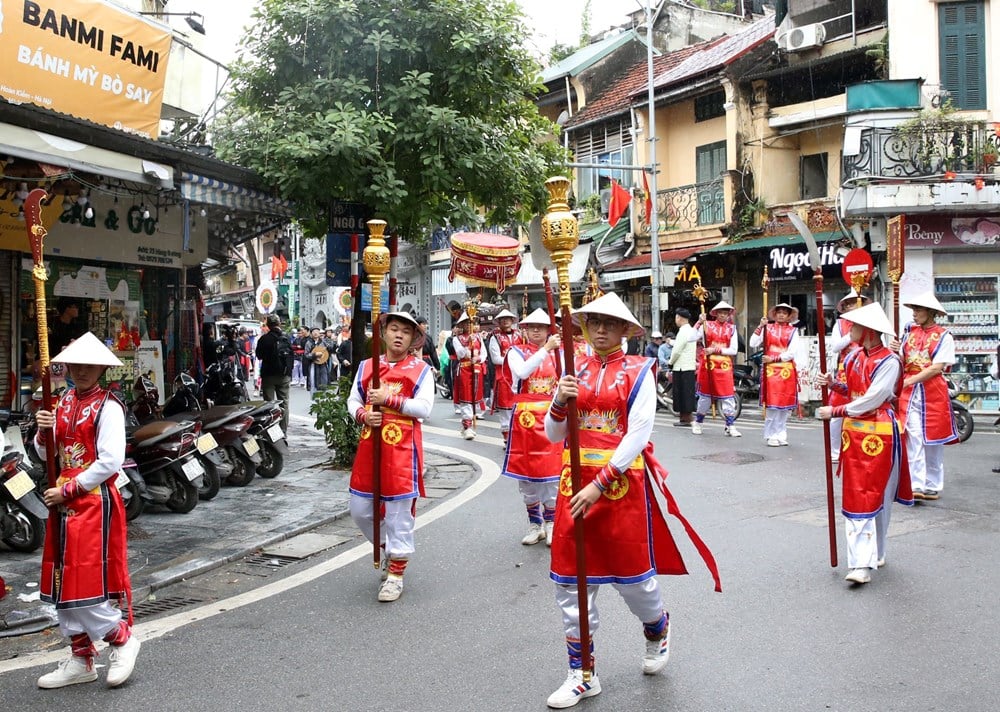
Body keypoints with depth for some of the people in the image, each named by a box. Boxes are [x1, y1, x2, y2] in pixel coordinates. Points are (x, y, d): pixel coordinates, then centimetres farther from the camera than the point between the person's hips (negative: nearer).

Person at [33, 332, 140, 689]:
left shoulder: (109, 407, -11)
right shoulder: (64, 402, 11)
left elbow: (110, 462, -18)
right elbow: (47, 454, 16)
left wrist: (67, 491, -15)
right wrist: (43, 433, -6)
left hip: (95, 502, -8)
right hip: (63, 501, 8)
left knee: (86, 581, -8)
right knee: (64, 583, 12)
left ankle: (122, 638, 14)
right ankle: (81, 659, 23)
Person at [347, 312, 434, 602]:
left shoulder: (421, 370, -1)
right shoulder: (367, 367, 10)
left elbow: (424, 408, -11)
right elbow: (353, 400, 12)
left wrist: (388, 399, -18)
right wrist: (363, 415, -9)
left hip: (402, 449, -4)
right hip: (369, 446, 5)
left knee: (400, 510, 0)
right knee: (360, 509, 10)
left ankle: (396, 573, 13)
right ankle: (387, 547, 36)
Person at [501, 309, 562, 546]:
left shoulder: (557, 353, 7)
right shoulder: (516, 352, 0)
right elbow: (522, 372, -21)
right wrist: (545, 350, -23)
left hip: (550, 418, 1)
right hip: (525, 418, -1)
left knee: (551, 471, 0)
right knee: (526, 472, 6)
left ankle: (550, 524, 13)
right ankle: (535, 524, 20)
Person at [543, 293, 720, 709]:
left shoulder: (638, 372, -4)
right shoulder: (576, 371, 8)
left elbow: (638, 435, -12)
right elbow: (553, 435, 8)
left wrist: (600, 484, -19)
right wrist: (560, 402, -13)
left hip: (622, 482, -4)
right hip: (575, 482, 4)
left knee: (633, 572, 7)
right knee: (571, 579, 5)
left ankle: (657, 632, 41)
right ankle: (581, 674, 19)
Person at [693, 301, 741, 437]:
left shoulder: (732, 328, 5)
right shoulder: (707, 325, 1)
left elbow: (734, 350, -1)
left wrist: (716, 350, -11)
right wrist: (699, 322, -18)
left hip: (724, 366, 1)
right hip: (707, 364, -1)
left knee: (728, 396, -5)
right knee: (705, 394, 9)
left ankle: (730, 427, 2)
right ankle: (697, 423, 24)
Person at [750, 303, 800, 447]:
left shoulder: (792, 331, 5)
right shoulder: (767, 328, 5)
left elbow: (791, 353, -4)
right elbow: (753, 344, -4)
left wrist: (773, 358, -10)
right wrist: (760, 327, -9)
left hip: (787, 370, 1)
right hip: (770, 370, -1)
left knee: (785, 404, 5)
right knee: (772, 404, -3)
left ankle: (781, 435, 15)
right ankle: (771, 435, 4)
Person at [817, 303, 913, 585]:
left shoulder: (888, 362, -13)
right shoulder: (854, 357, 8)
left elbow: (870, 401, -18)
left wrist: (835, 412, -13)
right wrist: (835, 384, -1)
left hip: (879, 434, -7)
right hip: (854, 433, 7)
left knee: (876, 496, -2)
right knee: (856, 496, 5)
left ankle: (873, 555, 8)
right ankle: (863, 561, 10)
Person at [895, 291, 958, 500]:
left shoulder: (943, 336, -4)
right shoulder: (910, 331, 9)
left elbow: (937, 368, -12)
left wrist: (909, 380, -15)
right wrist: (896, 353, -10)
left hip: (933, 392, -3)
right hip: (909, 392, 3)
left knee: (933, 440, 5)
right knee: (913, 439, -4)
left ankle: (932, 486, 15)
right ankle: (917, 485, -5)